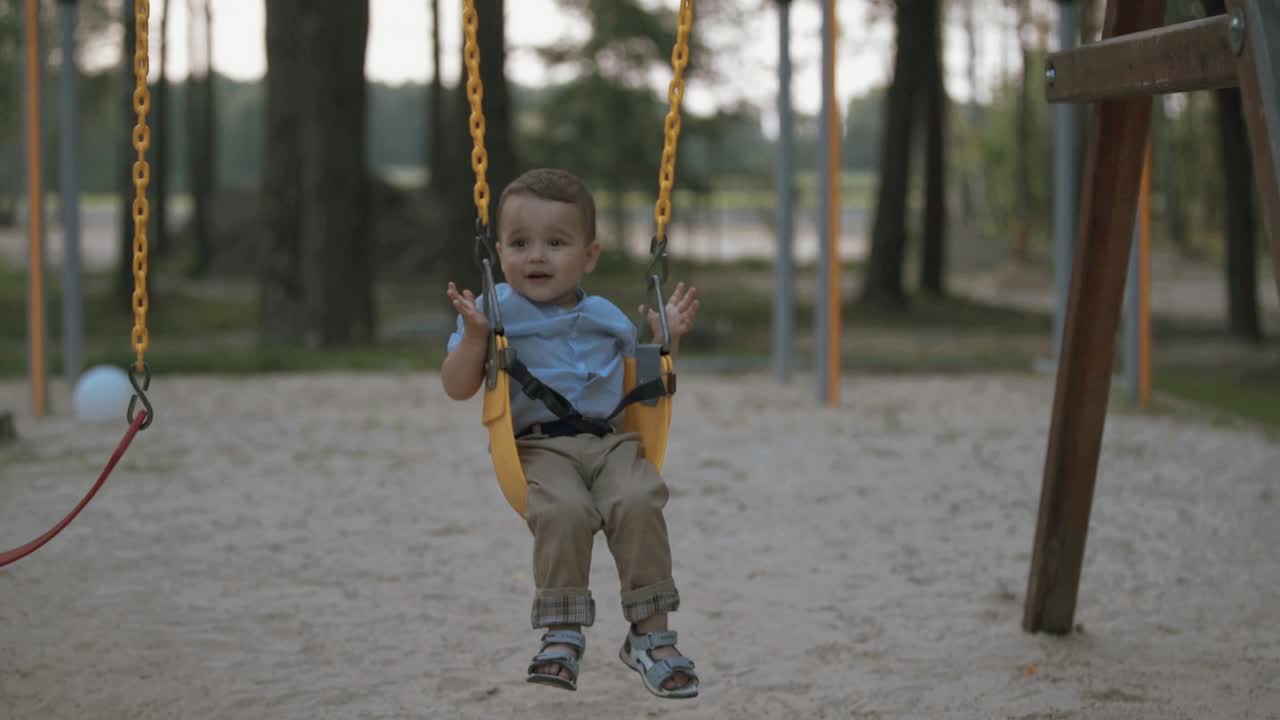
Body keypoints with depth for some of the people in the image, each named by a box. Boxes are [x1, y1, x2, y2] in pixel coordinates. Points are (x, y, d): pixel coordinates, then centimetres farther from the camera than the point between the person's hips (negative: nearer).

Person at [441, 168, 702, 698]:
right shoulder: (496, 311, 8)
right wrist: (474, 336, -11)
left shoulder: (606, 317, 19)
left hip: (611, 439, 3)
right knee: (564, 511, -35)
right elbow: (457, 388, 4)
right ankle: (562, 634, -21)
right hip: (539, 444, -3)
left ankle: (651, 634, -18)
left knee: (639, 501, -28)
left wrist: (668, 337, 16)